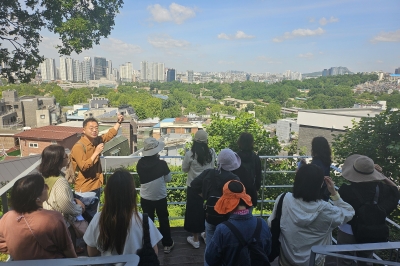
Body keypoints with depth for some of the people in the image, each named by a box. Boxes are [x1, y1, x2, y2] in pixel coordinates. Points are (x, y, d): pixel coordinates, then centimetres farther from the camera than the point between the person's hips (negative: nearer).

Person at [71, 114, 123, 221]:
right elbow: (83, 166, -29)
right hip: (84, 189, -7)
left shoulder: (97, 140, 2)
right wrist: (96, 152, -27)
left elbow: (110, 134, 18)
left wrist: (119, 122, 12)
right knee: (86, 217, 6)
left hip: (95, 186, 7)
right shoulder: (78, 147, -20)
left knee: (93, 215, 21)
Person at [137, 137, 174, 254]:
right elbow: (168, 179, -6)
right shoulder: (161, 164, -19)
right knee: (164, 221, 15)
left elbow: (141, 178, 3)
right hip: (160, 197, -2)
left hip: (145, 198, 2)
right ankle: (167, 244, 26)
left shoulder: (140, 163, -12)